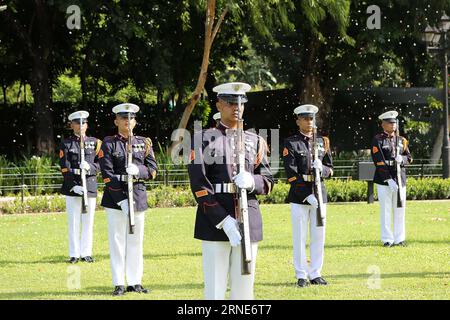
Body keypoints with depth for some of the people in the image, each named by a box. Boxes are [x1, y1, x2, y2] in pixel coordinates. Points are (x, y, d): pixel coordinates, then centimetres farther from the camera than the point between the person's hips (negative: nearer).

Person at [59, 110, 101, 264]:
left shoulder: (95, 142, 8)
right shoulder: (66, 144, 4)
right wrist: (74, 186, -15)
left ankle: (86, 253, 11)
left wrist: (89, 167, -19)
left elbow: (100, 165, 4)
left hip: (90, 186, 1)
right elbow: (65, 168, -3)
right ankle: (74, 254, 6)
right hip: (72, 186, -1)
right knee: (73, 222, 1)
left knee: (88, 221, 4)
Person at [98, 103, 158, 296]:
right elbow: (107, 175, -7)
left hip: (138, 196, 3)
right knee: (117, 241, -1)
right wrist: (122, 200, -16)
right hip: (116, 198, -3)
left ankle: (135, 282, 12)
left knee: (136, 241, 6)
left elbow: (152, 170, 6)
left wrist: (138, 170, -17)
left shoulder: (143, 143, 11)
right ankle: (119, 284, 3)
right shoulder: (109, 144, 1)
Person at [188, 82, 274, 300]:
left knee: (244, 287, 5)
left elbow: (267, 182, 11)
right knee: (215, 289, -5)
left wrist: (252, 182, -14)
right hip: (215, 220, -4)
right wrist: (225, 222, -17)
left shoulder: (255, 141, 13)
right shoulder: (203, 140, 2)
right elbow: (199, 185, -7)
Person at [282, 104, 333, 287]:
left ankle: (315, 274, 15)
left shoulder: (322, 142, 11)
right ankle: (301, 275, 7)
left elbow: (330, 170, 11)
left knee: (319, 236, 6)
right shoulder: (291, 143, -3)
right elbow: (291, 174, -11)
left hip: (319, 194, 4)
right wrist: (307, 196, -18)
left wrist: (321, 168, -14)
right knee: (300, 237, 1)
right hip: (299, 195, -4)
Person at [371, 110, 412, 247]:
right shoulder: (378, 141, -3)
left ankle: (399, 238, 13)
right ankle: (387, 240, 3)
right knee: (385, 210, -1)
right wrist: (388, 180, -17)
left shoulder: (401, 140, 13)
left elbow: (409, 158, 15)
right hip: (383, 180, -4)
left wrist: (402, 159, -10)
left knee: (400, 210, 6)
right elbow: (379, 162, -11)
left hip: (400, 179, 5)